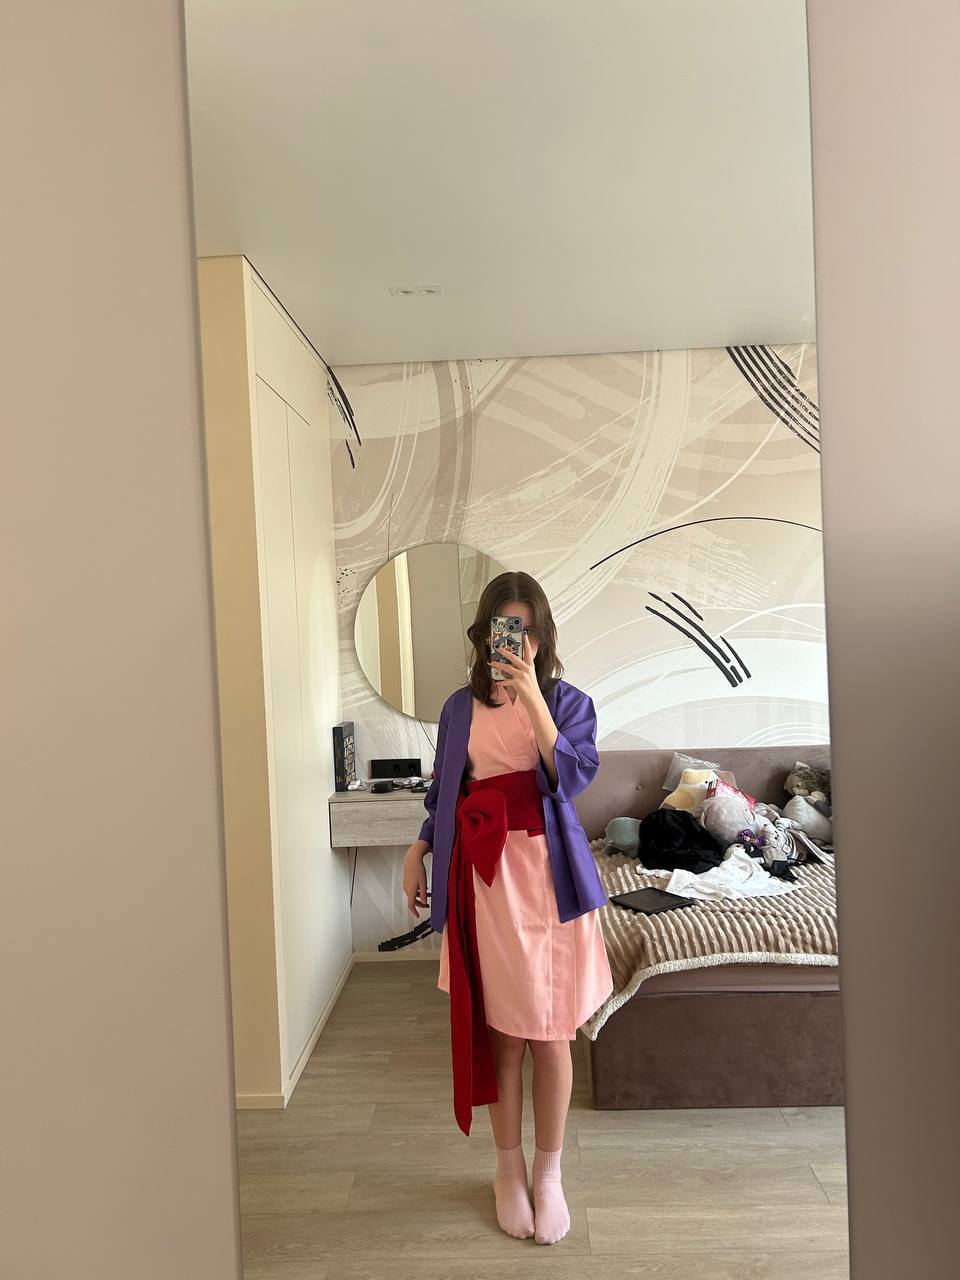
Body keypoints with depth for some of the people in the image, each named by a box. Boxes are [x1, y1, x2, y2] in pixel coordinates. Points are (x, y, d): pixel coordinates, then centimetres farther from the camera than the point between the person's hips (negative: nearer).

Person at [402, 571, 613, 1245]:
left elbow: (572, 776, -14)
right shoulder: (462, 707, 6)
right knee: (499, 1030, 9)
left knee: (550, 1032, 7)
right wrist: (418, 851, 8)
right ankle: (509, 1167, 30)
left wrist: (533, 699, -21)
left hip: (549, 874, -1)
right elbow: (443, 790, 14)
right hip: (484, 875, 1)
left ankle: (549, 1172, 28)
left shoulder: (568, 701, 1)